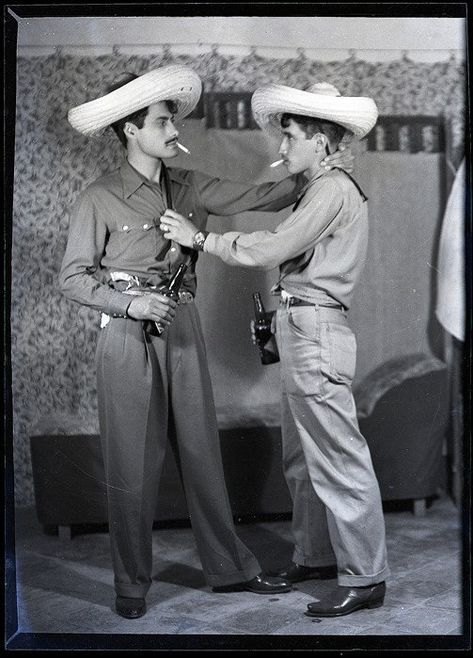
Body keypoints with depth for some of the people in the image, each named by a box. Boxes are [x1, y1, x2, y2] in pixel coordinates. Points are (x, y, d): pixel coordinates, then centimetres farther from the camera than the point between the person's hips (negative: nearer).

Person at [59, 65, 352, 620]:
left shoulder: (188, 188, 8)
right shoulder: (99, 200, -6)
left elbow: (258, 198, 4)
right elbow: (72, 278, -5)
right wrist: (130, 303, -18)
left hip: (182, 330, 5)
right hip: (128, 336, -4)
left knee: (201, 451, 11)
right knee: (131, 464, 2)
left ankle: (229, 567, 23)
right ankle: (131, 584, 18)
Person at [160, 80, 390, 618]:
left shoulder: (333, 189, -13)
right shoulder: (320, 190, 19)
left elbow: (268, 251, -19)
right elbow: (278, 243, 17)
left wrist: (199, 237, -10)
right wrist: (198, 235, 13)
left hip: (316, 330, -11)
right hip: (300, 329, 11)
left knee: (337, 458, -5)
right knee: (302, 458, 18)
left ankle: (364, 578, 3)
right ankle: (316, 556, 30)